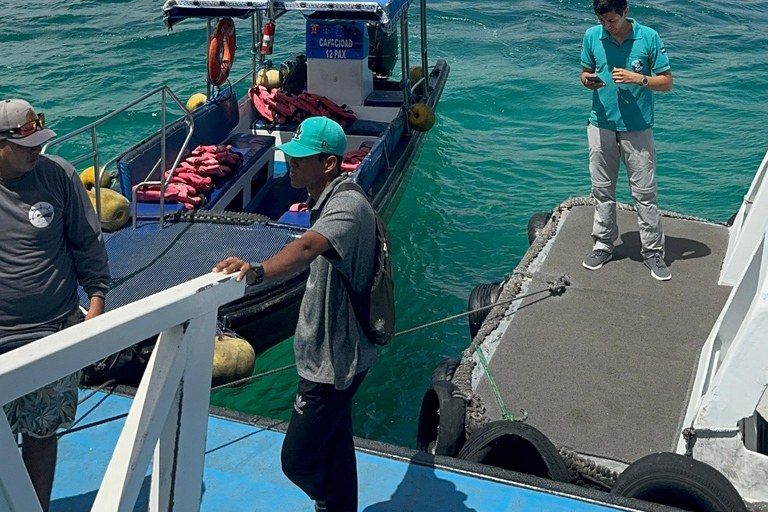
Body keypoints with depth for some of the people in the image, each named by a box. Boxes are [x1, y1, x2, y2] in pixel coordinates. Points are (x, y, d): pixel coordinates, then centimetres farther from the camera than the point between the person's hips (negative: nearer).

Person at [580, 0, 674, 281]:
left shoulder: (649, 37, -8)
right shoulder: (592, 36, 0)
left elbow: (667, 82, -4)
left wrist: (638, 78, -21)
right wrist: (588, 81, -12)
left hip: (637, 128, -3)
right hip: (601, 125, 3)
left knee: (645, 192, 1)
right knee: (602, 189, 12)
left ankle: (653, 252, 10)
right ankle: (603, 244, 26)